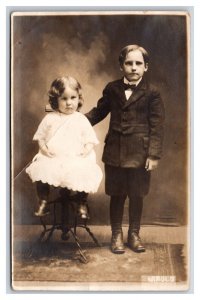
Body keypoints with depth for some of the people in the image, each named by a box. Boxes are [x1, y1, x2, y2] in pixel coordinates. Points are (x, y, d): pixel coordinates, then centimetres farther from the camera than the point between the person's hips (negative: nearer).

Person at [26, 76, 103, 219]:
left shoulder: (81, 120, 6)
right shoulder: (50, 118, 8)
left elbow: (90, 139, 7)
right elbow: (40, 136, 13)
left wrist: (87, 149, -12)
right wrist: (43, 147, -5)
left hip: (77, 159, -1)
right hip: (52, 158, 1)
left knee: (84, 173, -24)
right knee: (40, 170, -22)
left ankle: (82, 204, 3)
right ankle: (43, 203, -1)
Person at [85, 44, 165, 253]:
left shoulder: (151, 93, -4)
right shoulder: (112, 89, 4)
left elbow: (156, 126, -6)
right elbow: (99, 111, 15)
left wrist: (154, 154, -10)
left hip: (139, 153, -2)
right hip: (114, 151, 2)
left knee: (136, 196, 10)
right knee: (116, 195, 9)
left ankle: (134, 234, 29)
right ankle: (116, 235, 25)